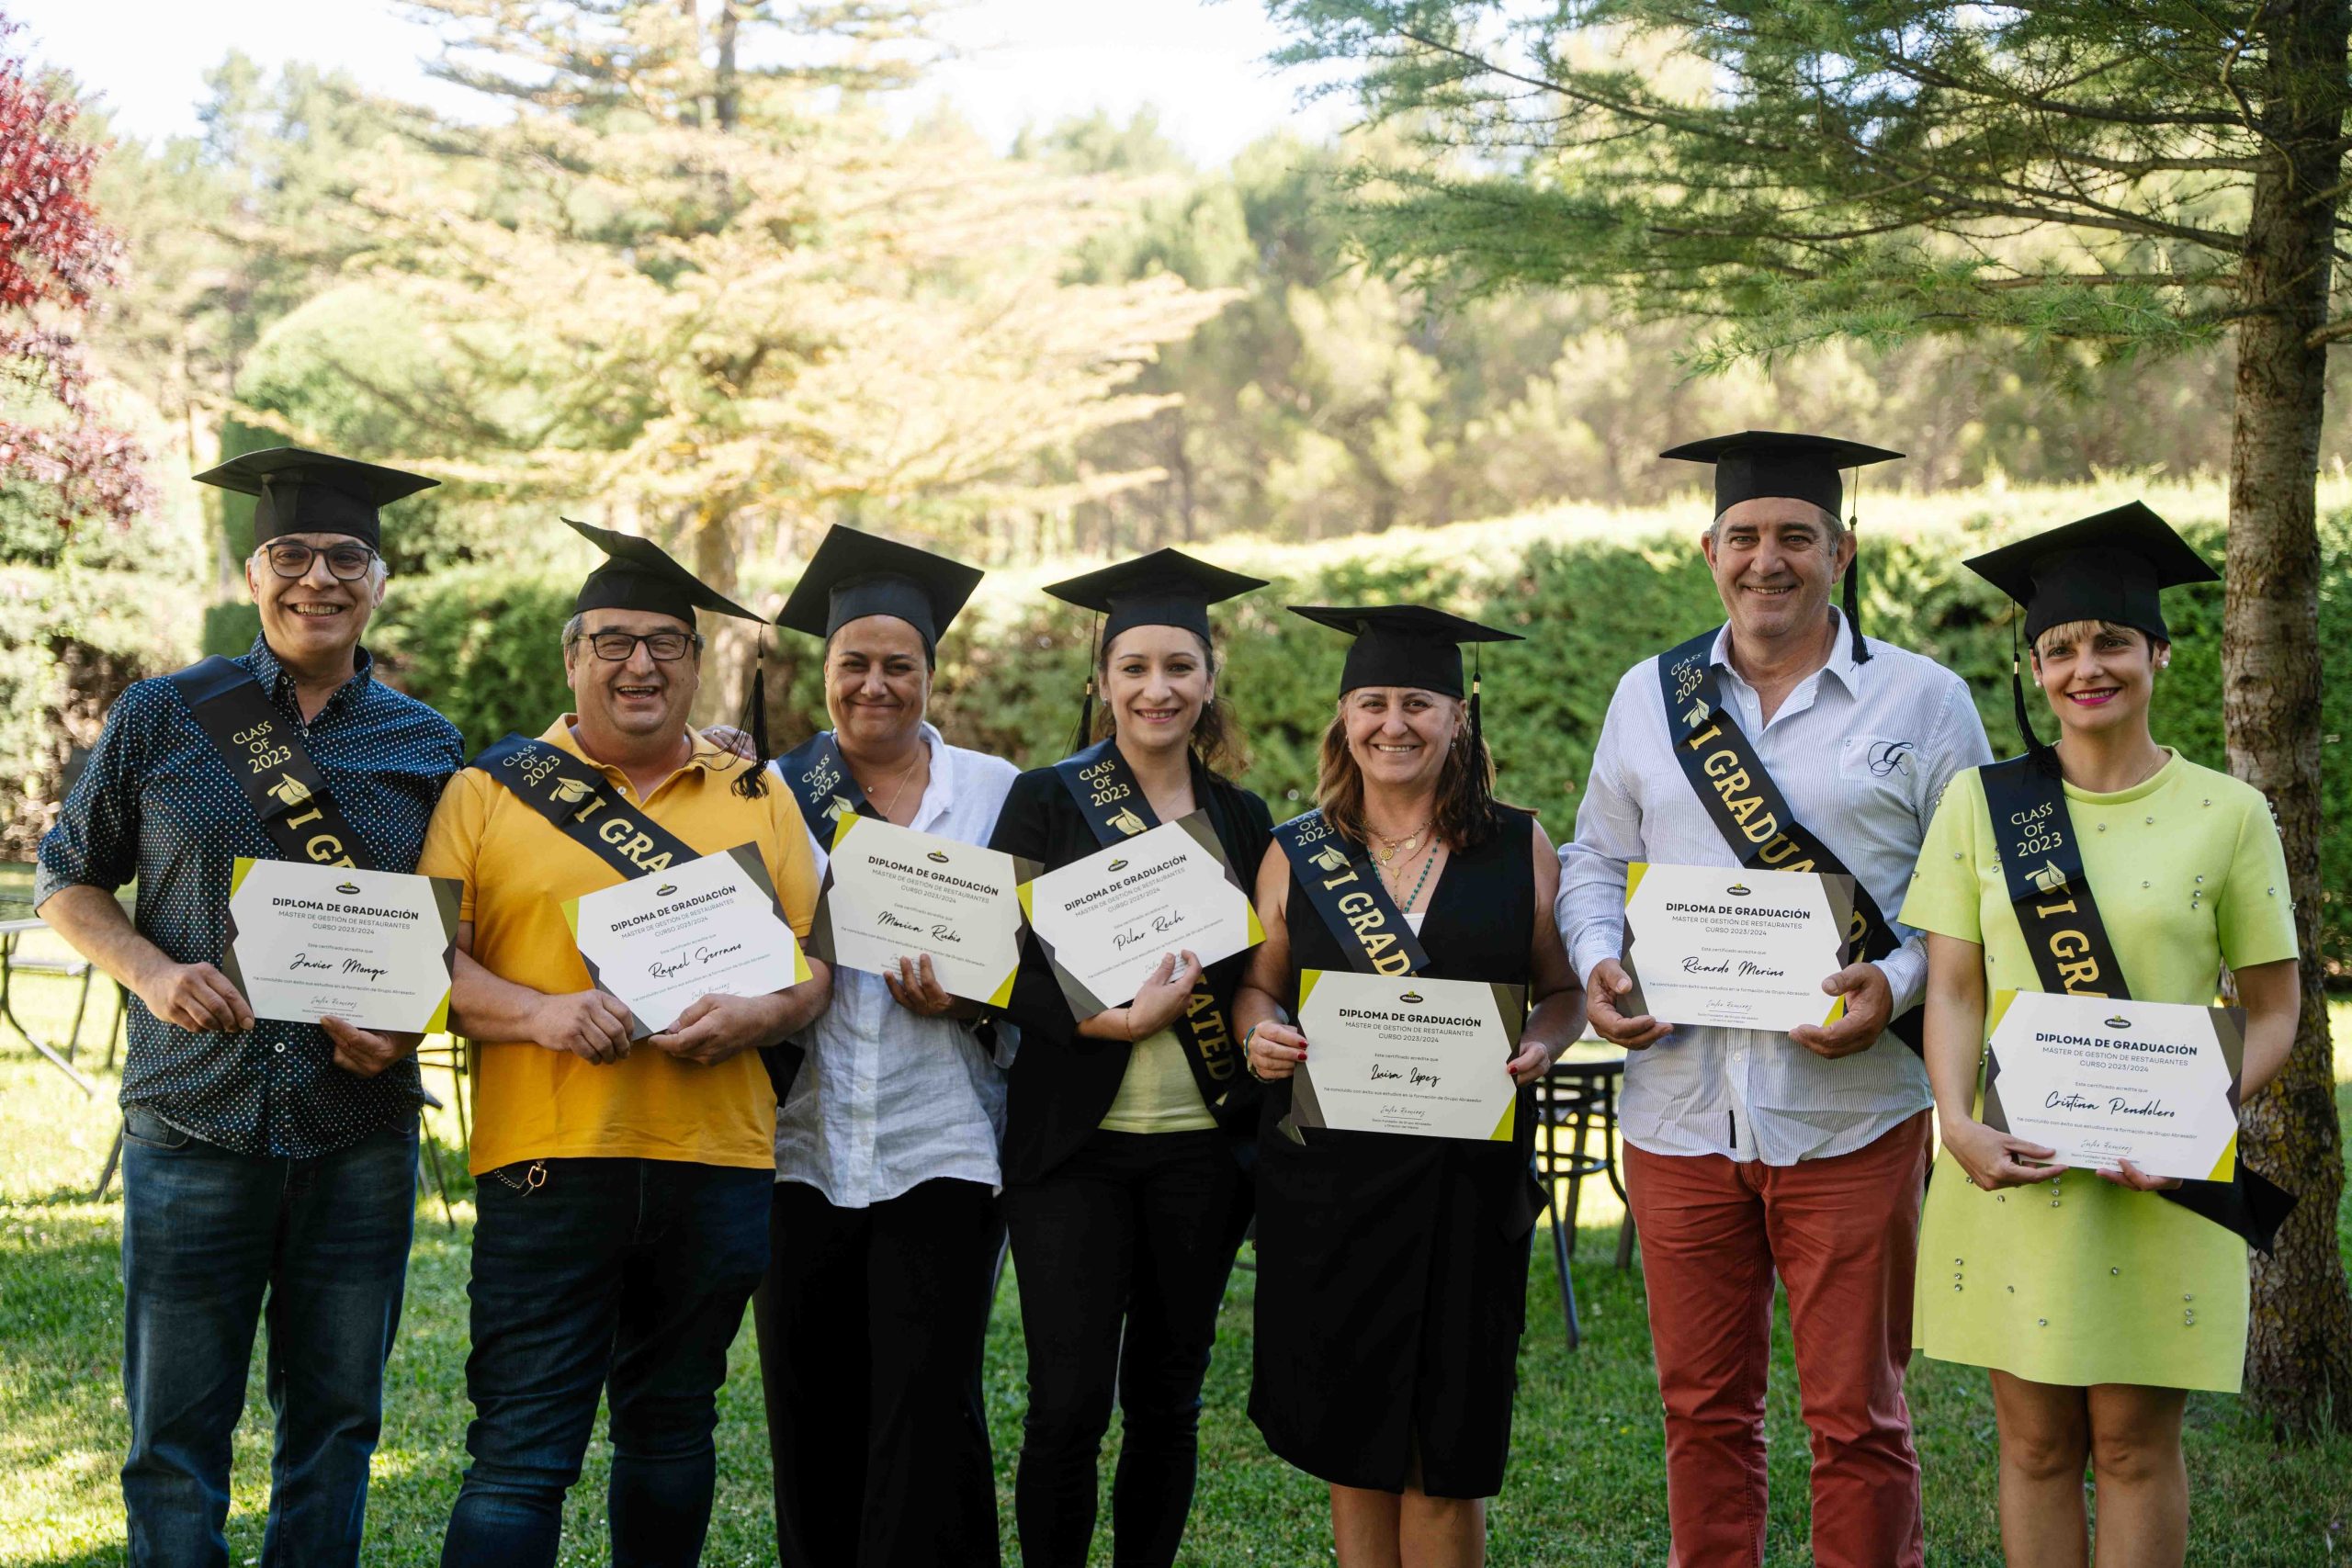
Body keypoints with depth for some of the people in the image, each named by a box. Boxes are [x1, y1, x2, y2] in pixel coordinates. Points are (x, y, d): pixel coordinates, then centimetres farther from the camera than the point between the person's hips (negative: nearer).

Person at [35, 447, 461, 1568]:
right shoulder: (161, 718, 3)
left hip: (361, 1129, 2)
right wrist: (152, 972, -10)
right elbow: (67, 882, 9)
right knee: (175, 1431, 3)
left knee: (334, 1426, 10)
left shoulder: (428, 748, 6)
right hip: (192, 1121, -1)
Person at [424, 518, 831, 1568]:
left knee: (672, 1430, 15)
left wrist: (757, 1017, -11)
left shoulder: (757, 797, 12)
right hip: (548, 1156, -3)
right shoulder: (494, 789, 5)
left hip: (716, 1162, 3)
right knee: (522, 1450, -5)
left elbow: (817, 958, 10)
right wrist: (541, 1013, -17)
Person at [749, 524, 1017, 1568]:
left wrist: (968, 1001, -12)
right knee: (811, 1410, 6)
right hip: (803, 1139, 2)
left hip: (939, 1143, -2)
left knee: (926, 1409, -6)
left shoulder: (993, 791, 6)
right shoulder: (774, 791, 9)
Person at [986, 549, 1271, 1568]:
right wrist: (1115, 1020, -19)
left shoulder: (1242, 818, 10)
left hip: (1202, 1143, 3)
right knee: (1069, 1403, -6)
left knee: (1166, 1398, 9)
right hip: (1074, 1140, -3)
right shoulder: (1047, 801, 0)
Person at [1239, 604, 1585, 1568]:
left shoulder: (1519, 849, 4)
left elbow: (1565, 989, 9)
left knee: (1446, 1452, 1)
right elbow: (1256, 987, 13)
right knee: (1354, 1431, 6)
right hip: (1328, 1172, 1)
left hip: (1469, 1171, -1)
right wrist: (1262, 1033, -9)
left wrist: (1541, 1044, -12)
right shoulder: (1297, 855, 7)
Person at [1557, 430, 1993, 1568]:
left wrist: (1899, 983, -15)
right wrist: (1598, 963, -3)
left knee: (1854, 1416, 2)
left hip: (1849, 1117, -3)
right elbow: (1596, 859, 16)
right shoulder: (1650, 696, 10)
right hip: (1680, 1107, 3)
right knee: (1702, 1406, 12)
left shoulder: (1922, 701, 2)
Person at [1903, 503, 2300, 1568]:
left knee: (2134, 1444, 5)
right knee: (2035, 1442, 7)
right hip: (2011, 1171, 1)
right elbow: (1953, 988, 2)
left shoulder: (2227, 814, -1)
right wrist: (1958, 1125, -14)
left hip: (2160, 1185, -1)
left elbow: (2273, 1011, 1)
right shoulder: (1981, 801, 3)